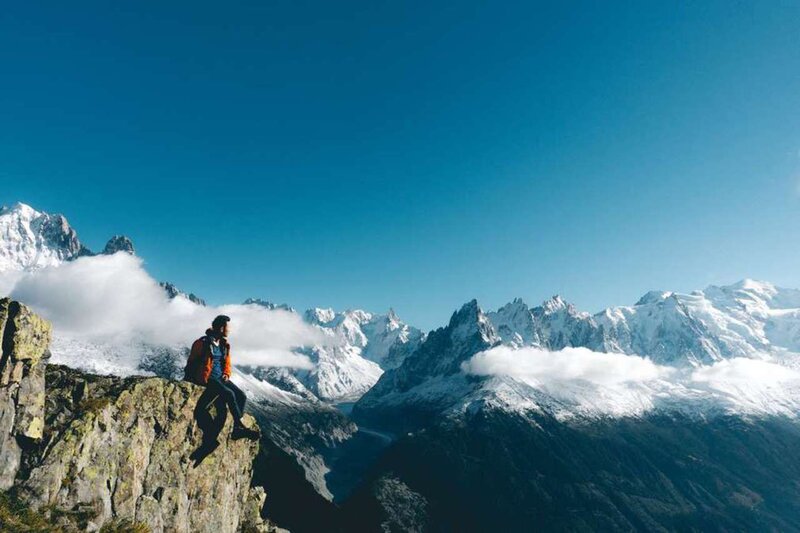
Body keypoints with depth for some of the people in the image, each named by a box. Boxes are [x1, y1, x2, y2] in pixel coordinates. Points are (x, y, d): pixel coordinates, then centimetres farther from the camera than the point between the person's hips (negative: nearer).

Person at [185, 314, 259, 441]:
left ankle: (236, 430, -16)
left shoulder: (224, 344, 11)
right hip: (207, 378, -7)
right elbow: (192, 363, -2)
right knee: (229, 394, -29)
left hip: (221, 378, 7)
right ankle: (241, 426, -23)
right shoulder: (203, 343, -10)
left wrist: (226, 374, 4)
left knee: (241, 395, -14)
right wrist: (203, 379, -6)